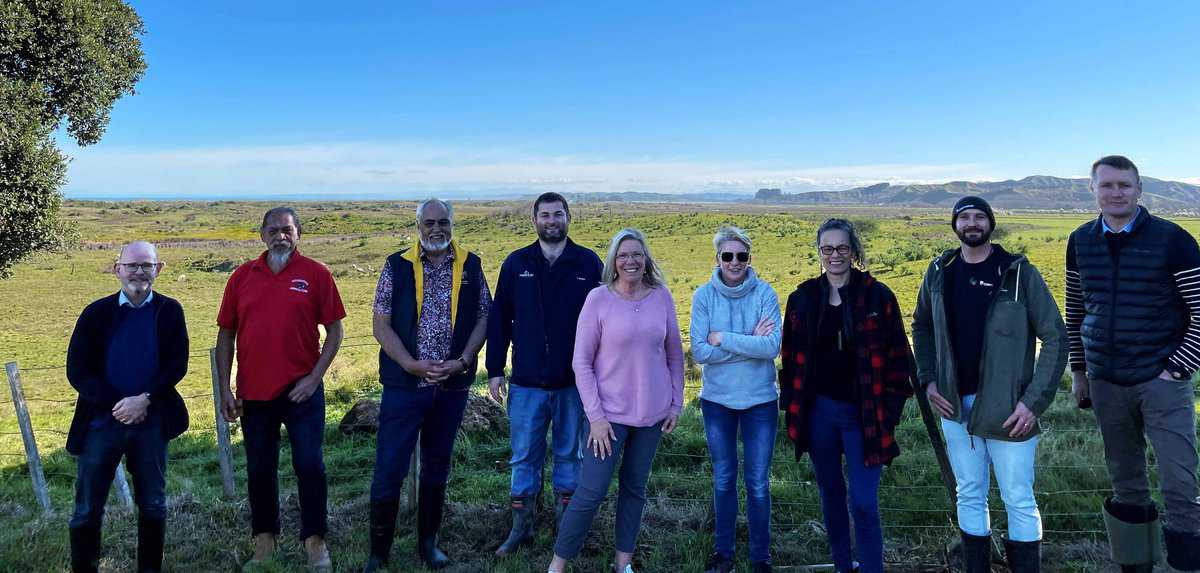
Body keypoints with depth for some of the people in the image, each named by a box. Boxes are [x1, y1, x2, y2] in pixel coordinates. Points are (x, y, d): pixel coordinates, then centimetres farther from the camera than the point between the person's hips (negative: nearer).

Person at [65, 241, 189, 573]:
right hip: (103, 419, 0)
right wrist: (116, 404, -14)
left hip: (152, 419, 0)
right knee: (88, 508, 6)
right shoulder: (97, 312, -1)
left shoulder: (169, 311, 0)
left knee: (153, 505, 10)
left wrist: (144, 400, -17)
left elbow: (177, 365, -4)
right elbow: (77, 371, -4)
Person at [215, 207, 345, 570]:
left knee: (310, 465, -1)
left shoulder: (316, 274, -2)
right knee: (259, 469, 13)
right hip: (254, 393, 3)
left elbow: (334, 330, -1)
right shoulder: (242, 277, 5)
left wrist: (314, 378, -9)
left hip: (302, 390, -3)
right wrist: (225, 390, 4)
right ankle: (264, 537, 30)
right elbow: (226, 336, 9)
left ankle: (314, 539, 15)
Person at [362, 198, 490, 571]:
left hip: (453, 385, 2)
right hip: (404, 384, -2)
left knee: (437, 466, 14)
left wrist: (462, 361, -10)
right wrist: (412, 364, -15)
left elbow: (483, 318, 4)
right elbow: (381, 325, -4)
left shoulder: (470, 266, 3)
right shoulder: (397, 266, -2)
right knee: (389, 467, 1)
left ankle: (428, 543, 29)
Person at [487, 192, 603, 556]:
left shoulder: (589, 263, -1)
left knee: (569, 455, 12)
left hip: (575, 382, -1)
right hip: (527, 383, 1)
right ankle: (521, 527, 23)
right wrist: (495, 371, 2)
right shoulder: (516, 264, 3)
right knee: (524, 458, 8)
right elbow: (499, 319, 5)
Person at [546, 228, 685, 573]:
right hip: (609, 413, -3)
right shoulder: (598, 298, -9)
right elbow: (581, 361, -7)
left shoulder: (661, 297, -1)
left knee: (635, 489, 13)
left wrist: (676, 404, 8)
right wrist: (595, 415, -11)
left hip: (652, 413, 3)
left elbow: (674, 356, 9)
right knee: (591, 492, -3)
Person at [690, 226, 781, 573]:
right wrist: (749, 343, -19)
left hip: (760, 400, -1)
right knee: (723, 481, 15)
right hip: (717, 400, 1)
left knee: (758, 484, 9)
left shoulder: (764, 293, -10)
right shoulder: (704, 295, -7)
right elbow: (699, 352, -15)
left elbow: (772, 347, -21)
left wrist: (722, 339, -20)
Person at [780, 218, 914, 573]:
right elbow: (790, 358, 8)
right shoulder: (803, 298, 3)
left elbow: (897, 356, -2)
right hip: (818, 410, 3)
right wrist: (792, 408, 3)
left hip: (863, 414, -3)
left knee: (863, 502, -5)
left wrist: (890, 409, -6)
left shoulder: (877, 296, -4)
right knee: (831, 495, 15)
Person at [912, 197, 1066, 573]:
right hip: (956, 405, 4)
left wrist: (1034, 401, -13)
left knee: (1019, 500, 4)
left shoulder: (1018, 272, -7)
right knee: (969, 496, 14)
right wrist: (928, 379, 5)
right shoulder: (939, 272, 4)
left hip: (1007, 409, -3)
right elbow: (921, 327, 17)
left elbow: (1055, 337, -7)